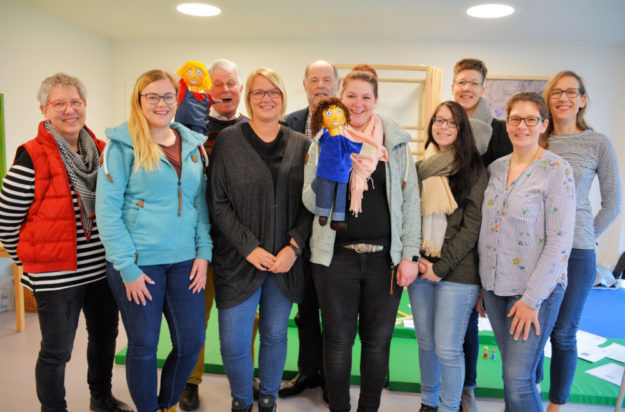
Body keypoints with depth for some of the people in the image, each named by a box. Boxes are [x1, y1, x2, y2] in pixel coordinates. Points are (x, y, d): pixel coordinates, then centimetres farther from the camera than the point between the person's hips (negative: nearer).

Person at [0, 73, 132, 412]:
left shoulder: (102, 151, 4)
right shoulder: (32, 158, -12)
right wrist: (32, 259, 1)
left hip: (102, 268, 6)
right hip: (56, 276, -6)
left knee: (105, 337, 20)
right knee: (56, 351, 8)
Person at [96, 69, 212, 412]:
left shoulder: (193, 144, 8)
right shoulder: (123, 144, -6)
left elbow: (200, 202, 10)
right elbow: (107, 209, -10)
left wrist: (203, 253, 1)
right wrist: (127, 267, -13)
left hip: (184, 261, 5)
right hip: (139, 263, -4)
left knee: (191, 341, 10)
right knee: (143, 345, 8)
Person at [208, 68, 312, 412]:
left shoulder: (301, 145, 5)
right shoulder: (229, 141, -2)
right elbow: (217, 203, -5)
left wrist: (294, 247, -8)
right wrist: (249, 248, -11)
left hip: (285, 262, 2)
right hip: (238, 261, -2)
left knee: (275, 335, 14)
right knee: (233, 343, 3)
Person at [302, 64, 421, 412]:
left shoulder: (397, 142, 5)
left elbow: (410, 200, 4)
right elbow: (311, 201, -3)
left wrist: (410, 254, -1)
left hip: (386, 257, 1)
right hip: (337, 255, -1)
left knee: (378, 340, 11)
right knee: (338, 340, 8)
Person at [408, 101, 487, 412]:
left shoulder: (474, 171, -1)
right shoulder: (420, 169, 12)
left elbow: (472, 226, -7)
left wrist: (441, 266, -12)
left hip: (457, 271, -4)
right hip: (420, 269, 4)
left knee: (447, 349, -2)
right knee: (425, 342, 14)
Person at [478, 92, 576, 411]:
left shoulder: (557, 171, -10)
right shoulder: (495, 168, 7)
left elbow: (559, 242, -13)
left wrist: (532, 299, -15)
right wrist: (480, 282, 9)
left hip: (536, 290, -5)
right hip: (495, 287, 5)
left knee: (517, 379, -5)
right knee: (511, 370, 15)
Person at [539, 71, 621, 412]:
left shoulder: (598, 144, -1)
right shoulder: (537, 142, 6)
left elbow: (612, 203, 4)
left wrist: (585, 238, 1)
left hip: (575, 253, -2)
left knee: (562, 334, 8)